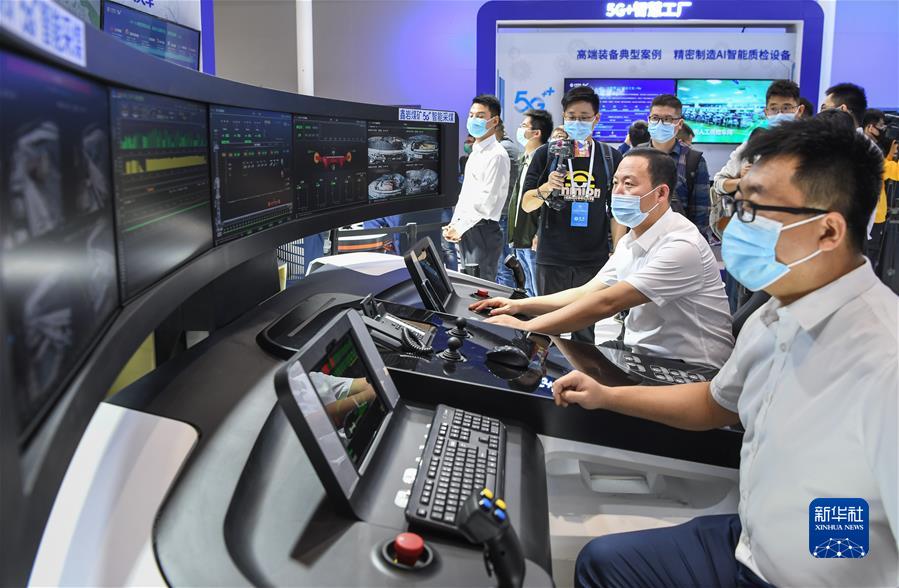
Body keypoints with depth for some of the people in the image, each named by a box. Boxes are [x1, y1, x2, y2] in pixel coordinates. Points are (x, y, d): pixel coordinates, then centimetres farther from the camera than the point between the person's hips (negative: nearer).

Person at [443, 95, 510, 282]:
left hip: (482, 230, -9)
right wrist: (453, 225, 9)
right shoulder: (475, 153, 17)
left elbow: (487, 200, -18)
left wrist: (460, 228, -14)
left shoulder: (497, 155, -12)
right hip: (465, 231, 9)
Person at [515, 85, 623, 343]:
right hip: (551, 259, 0)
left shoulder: (611, 158, 5)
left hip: (594, 260, 1)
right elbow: (526, 205, 2)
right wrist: (545, 188, -19)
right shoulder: (546, 154, 3)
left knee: (585, 331, 5)